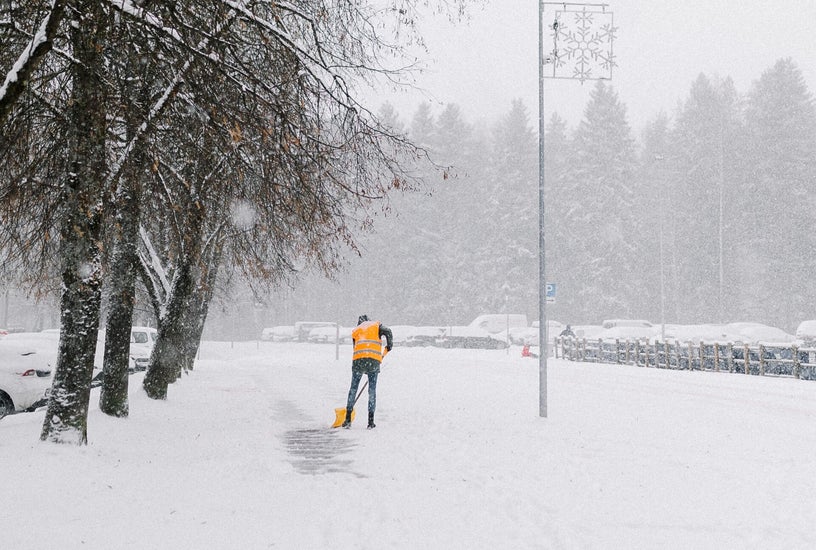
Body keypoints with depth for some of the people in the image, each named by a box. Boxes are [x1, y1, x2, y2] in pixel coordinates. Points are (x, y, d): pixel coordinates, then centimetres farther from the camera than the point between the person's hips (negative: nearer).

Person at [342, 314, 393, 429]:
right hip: (374, 359, -1)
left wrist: (364, 370, 25)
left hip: (358, 359, 1)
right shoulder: (377, 325, 19)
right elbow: (387, 332, -4)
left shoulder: (355, 330, 25)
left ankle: (348, 420, 11)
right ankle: (371, 422, 6)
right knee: (372, 390, 7)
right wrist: (389, 347, 10)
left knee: (353, 388, 12)